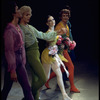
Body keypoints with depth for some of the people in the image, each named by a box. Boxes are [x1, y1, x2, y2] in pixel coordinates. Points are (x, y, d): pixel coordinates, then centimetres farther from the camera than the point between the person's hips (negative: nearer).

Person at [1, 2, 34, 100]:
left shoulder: (18, 27, 8)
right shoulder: (9, 29, -19)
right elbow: (9, 50, -20)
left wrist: (23, 61, 14)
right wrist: (12, 70, -19)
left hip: (20, 61, 9)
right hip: (12, 61, -9)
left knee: (27, 88, 11)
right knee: (6, 89, 2)